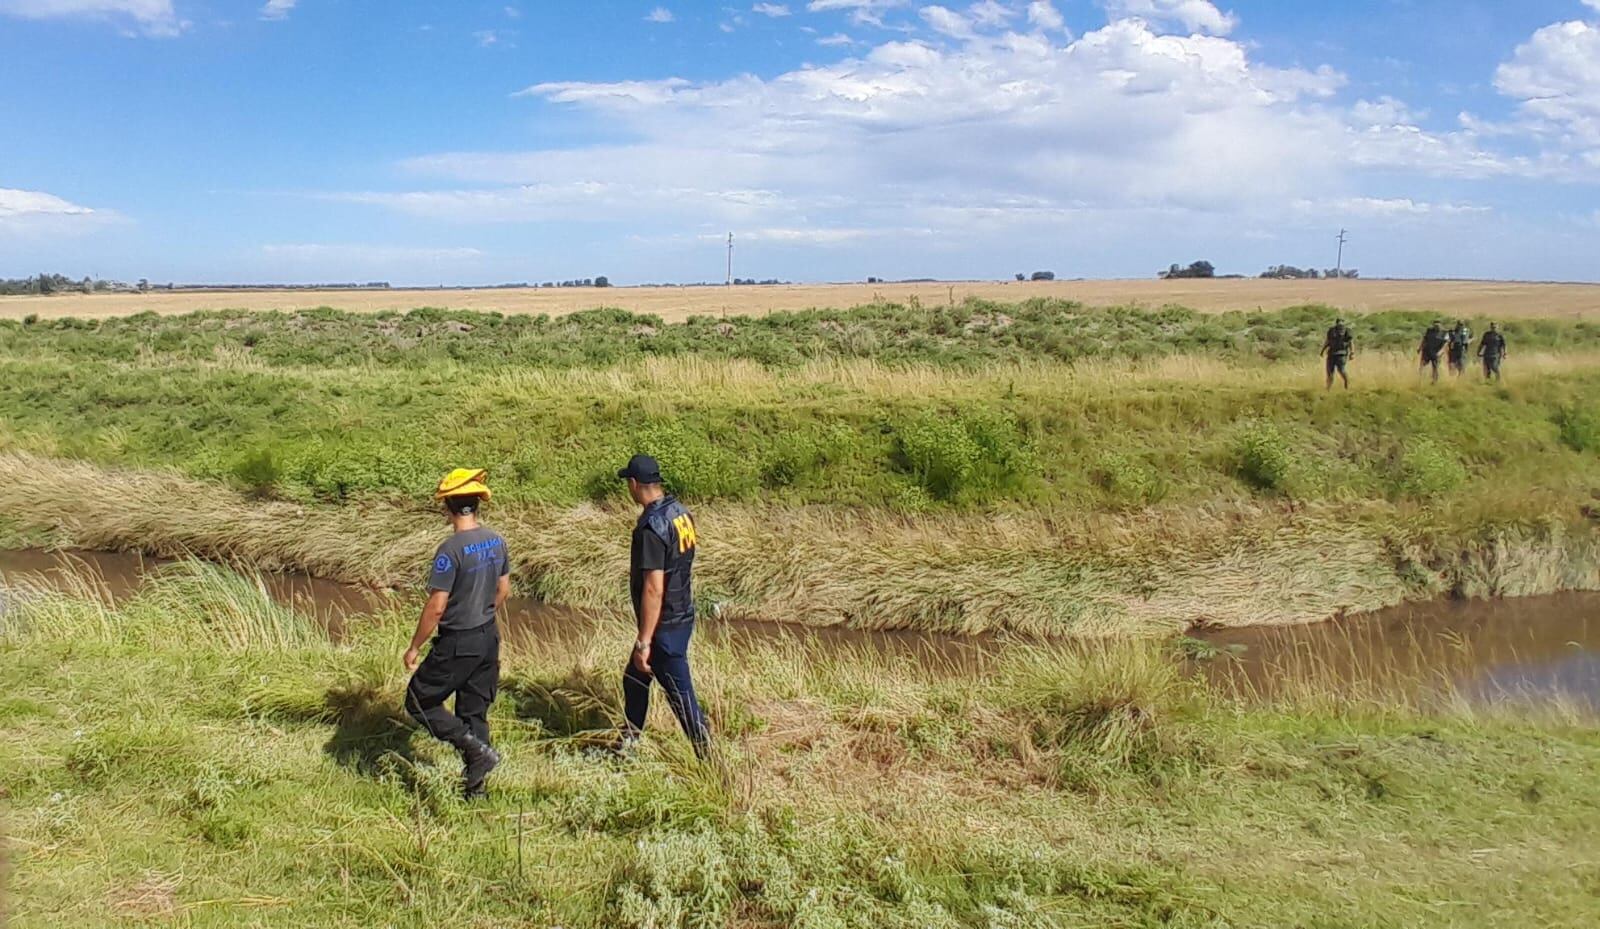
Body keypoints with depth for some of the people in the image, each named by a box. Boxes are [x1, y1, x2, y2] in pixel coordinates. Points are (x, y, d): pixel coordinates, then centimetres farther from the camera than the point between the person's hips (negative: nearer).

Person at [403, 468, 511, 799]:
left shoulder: (451, 549, -21)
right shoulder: (496, 541, 1)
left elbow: (436, 607, -20)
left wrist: (414, 647, -9)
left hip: (457, 644, -7)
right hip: (489, 639, 7)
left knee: (420, 702, 11)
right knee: (475, 711, 17)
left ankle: (477, 748, 0)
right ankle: (475, 785, 22)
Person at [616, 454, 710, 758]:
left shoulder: (651, 527, -24)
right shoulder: (681, 512, 4)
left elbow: (654, 589, -26)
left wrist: (643, 642, -22)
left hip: (665, 626, -10)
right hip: (683, 615, 10)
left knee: (681, 696, 1)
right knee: (634, 680, 24)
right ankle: (627, 744, 39)